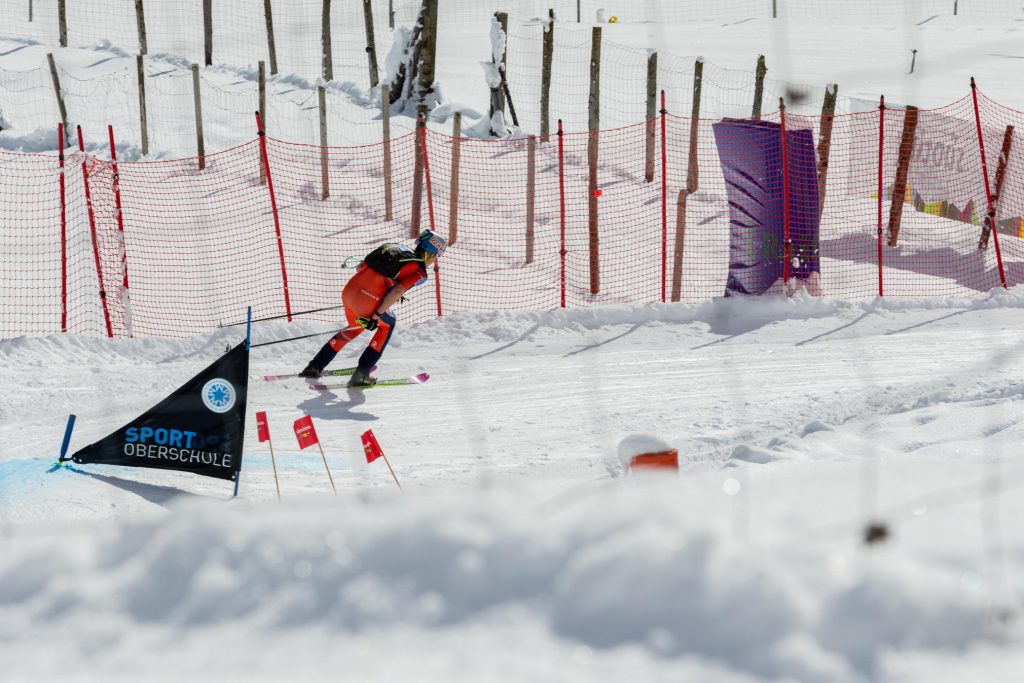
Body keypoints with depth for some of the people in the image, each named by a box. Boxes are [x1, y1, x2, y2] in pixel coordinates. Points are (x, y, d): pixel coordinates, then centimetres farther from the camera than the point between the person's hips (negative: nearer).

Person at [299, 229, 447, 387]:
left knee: (355, 327, 34)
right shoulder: (420, 272, 0)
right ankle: (361, 374, 22)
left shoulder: (394, 247, 19)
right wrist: (376, 316, -13)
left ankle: (315, 367, 33)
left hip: (349, 291, 6)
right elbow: (397, 292, -16)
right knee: (387, 325, 26)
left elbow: (360, 268, 21)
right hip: (367, 303, -6)